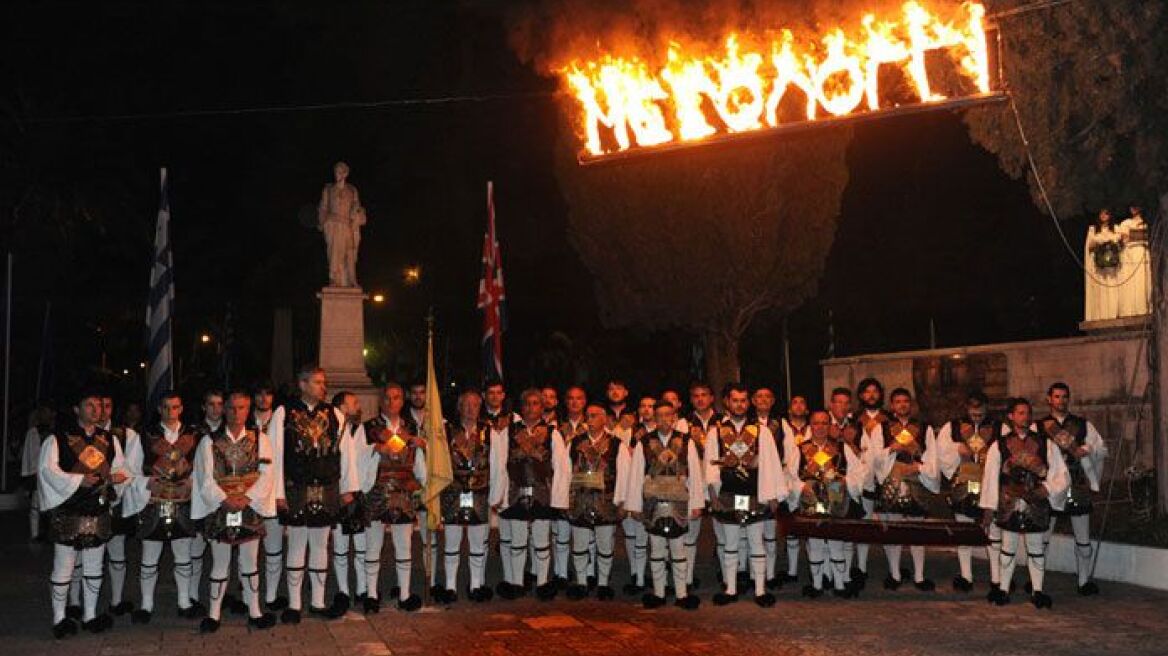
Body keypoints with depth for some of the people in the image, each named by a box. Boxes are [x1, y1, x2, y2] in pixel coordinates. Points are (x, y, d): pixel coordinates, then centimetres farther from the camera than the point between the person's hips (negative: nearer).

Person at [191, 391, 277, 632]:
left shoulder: (260, 439, 5)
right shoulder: (209, 441, 2)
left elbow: (265, 474, -2)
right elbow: (205, 478, -4)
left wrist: (246, 498, -14)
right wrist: (225, 500, -16)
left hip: (250, 508, 1)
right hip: (219, 509, -1)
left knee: (250, 562, 9)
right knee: (220, 564, 6)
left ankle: (254, 612, 18)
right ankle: (214, 614, 17)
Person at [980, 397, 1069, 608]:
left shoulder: (1046, 444, 5)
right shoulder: (999, 445, 4)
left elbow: (1061, 474, 6)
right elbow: (991, 476, 3)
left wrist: (1049, 488, -13)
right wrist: (989, 507, 1)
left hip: (1037, 506, 1)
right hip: (1009, 506, 0)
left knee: (1036, 549, 7)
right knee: (1008, 548, 7)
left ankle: (1037, 591, 18)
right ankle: (1003, 589, 16)